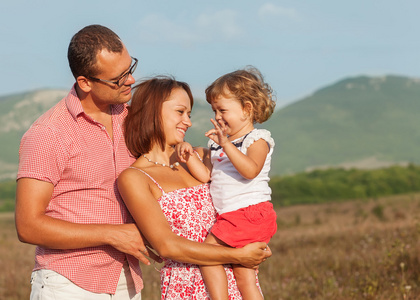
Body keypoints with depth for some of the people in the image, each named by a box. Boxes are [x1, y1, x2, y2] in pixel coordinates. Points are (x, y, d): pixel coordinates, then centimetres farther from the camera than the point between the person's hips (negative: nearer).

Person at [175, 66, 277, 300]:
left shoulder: (257, 140, -7)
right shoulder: (217, 144, 18)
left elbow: (250, 170, -25)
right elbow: (205, 174, 11)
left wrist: (227, 144, -33)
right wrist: (190, 156, -4)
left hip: (249, 211, -8)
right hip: (229, 217, 9)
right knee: (243, 276, 9)